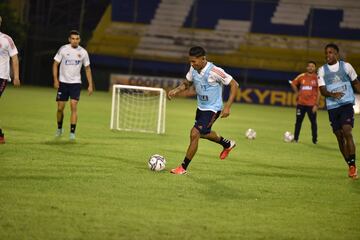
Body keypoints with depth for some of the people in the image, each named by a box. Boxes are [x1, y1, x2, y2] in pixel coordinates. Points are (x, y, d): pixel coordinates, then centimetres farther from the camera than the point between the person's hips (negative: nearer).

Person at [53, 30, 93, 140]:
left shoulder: (83, 52, 0)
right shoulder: (63, 49, -4)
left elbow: (87, 68, 9)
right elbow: (55, 64, 0)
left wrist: (90, 85, 4)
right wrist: (55, 80, -11)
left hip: (76, 83, 0)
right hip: (63, 82, 0)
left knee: (74, 106, -14)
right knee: (60, 108, 3)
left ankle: (72, 132, -12)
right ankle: (59, 128, 28)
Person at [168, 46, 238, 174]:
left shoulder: (214, 71, -27)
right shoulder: (193, 69, -7)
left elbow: (234, 85, -20)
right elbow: (187, 83, 12)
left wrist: (227, 106, -24)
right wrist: (176, 90, -9)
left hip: (212, 109, -8)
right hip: (201, 106, 8)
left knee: (194, 134, -17)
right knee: (203, 133, 27)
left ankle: (183, 167, -6)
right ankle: (227, 144, 53)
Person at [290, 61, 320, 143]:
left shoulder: (317, 78, -3)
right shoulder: (301, 76, 5)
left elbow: (319, 93, -5)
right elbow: (293, 84, 21)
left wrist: (316, 105, -10)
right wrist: (297, 93, 11)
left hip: (311, 104, -3)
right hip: (301, 103, 3)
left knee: (313, 122, -2)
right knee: (298, 121, 6)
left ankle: (314, 139, 8)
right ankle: (295, 138, 13)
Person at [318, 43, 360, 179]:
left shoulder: (346, 66, 2)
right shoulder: (322, 71, 4)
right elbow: (322, 90, -3)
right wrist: (333, 94, -22)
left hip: (347, 103, -3)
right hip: (332, 107, 3)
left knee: (347, 132, -19)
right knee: (339, 137, 4)